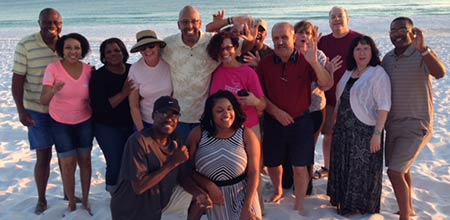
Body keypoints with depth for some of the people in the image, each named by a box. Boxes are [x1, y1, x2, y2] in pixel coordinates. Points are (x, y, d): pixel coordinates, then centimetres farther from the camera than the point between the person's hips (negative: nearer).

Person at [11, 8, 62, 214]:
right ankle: (41, 199, 21)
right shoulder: (25, 46, -11)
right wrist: (21, 111, -14)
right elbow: (17, 81, -8)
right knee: (43, 157, 1)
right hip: (38, 111, -3)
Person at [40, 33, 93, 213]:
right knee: (68, 164, 2)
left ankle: (85, 200, 28)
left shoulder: (88, 69, -8)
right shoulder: (53, 68, -17)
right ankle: (71, 203, 20)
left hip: (85, 122, 2)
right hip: (61, 124, -2)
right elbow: (43, 101, -24)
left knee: (85, 160, 11)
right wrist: (53, 91, -43)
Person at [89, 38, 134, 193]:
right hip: (108, 128, -4)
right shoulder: (99, 76, -10)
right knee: (115, 163, -5)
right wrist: (123, 94, -25)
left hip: (131, 125, 4)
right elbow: (98, 107, -19)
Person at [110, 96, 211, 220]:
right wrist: (173, 162, -29)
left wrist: (199, 193, -19)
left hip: (162, 199, 7)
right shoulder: (138, 141, -26)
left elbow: (182, 176, 1)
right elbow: (139, 187, -30)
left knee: (201, 197, 2)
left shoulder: (174, 142, -4)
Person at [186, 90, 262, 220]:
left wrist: (247, 207, -15)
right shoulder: (197, 134, -6)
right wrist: (209, 186, -18)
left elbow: (254, 173, -9)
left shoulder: (246, 135, -8)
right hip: (211, 197, 1)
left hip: (242, 195, -1)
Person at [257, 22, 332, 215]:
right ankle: (278, 191, 46)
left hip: (301, 122, -2)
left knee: (300, 167, 4)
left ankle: (299, 205, 22)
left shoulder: (305, 62, -8)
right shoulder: (265, 63, -3)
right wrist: (276, 112, -12)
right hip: (273, 122, 2)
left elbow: (326, 85, -18)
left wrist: (314, 62, -34)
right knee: (272, 163, 16)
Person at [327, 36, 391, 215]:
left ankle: (361, 205, 24)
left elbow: (383, 107, -17)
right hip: (343, 130, 7)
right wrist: (335, 124, 15)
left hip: (365, 131, -7)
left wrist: (377, 134, -22)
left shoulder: (378, 74, -12)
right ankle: (344, 201, 34)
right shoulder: (349, 73, 10)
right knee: (343, 167, 16)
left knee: (362, 170, 5)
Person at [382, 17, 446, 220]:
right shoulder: (387, 58, 5)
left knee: (395, 172, -13)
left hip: (416, 125, -7)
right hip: (393, 124, 7)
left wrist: (422, 48, -48)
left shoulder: (422, 55, -14)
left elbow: (440, 73, -35)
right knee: (402, 169, 20)